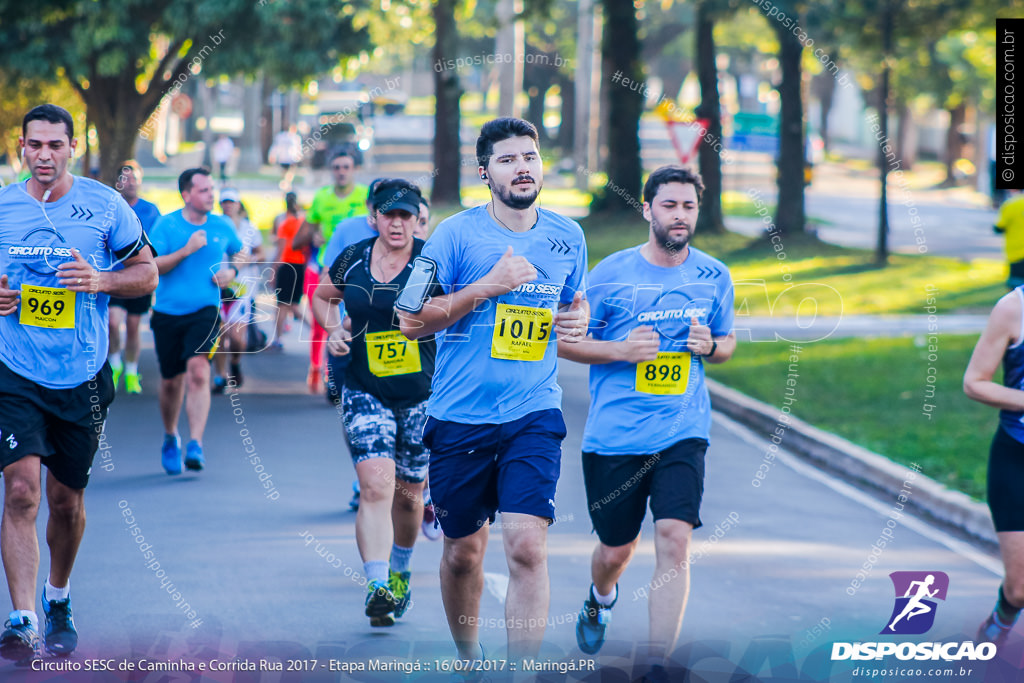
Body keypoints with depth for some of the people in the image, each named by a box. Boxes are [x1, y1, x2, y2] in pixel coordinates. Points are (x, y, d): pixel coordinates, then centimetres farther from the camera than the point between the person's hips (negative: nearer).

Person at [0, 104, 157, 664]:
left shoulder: (105, 206, -3)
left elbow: (147, 273, 4)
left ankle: (58, 598, 38)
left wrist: (100, 280, -14)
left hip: (82, 376, 1)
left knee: (66, 501, 13)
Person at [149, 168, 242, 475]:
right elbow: (151, 266, -11)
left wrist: (231, 271, 2)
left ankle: (196, 445, -24)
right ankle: (170, 438, 36)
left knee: (198, 372, -21)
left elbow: (241, 253, 23)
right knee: (171, 382, 10)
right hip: (167, 313, 0)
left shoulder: (222, 226, 5)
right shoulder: (166, 225, -3)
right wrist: (187, 250, -19)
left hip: (205, 312, 0)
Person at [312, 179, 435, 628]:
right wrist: (332, 330, 1)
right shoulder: (353, 260, 2)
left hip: (423, 394, 0)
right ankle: (378, 588, -22)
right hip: (366, 392, 0)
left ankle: (399, 573, 38)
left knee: (408, 493, 12)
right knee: (376, 487, -16)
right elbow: (322, 296, 19)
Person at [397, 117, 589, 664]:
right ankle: (468, 659, 35)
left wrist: (577, 320, 0)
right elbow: (412, 321, -9)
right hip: (460, 417, -1)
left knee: (527, 547, -15)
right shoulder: (456, 235, -6)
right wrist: (488, 286, -16)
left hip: (533, 416, 1)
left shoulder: (567, 238, 6)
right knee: (463, 552, 11)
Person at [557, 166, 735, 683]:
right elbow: (565, 341, 1)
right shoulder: (611, 273, -5)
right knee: (617, 549, 10)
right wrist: (622, 350, -15)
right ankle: (601, 598, 48)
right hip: (614, 435, -1)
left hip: (682, 432, 1)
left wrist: (710, 346, -5)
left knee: (674, 538, -16)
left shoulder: (714, 277, 5)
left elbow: (727, 345, 18)